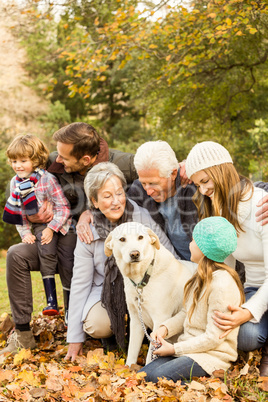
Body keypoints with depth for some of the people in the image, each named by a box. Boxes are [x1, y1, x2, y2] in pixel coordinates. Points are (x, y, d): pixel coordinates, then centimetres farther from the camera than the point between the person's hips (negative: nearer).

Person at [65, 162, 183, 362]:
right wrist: (75, 338, -7)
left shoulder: (143, 218, -17)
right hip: (106, 291, 0)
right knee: (96, 325, -31)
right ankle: (111, 333, 8)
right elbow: (80, 283, -7)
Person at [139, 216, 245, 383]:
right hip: (190, 347, 8)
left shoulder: (222, 285, -21)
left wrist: (175, 349, -15)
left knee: (159, 376, -28)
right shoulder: (202, 275, 10)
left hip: (214, 355, -8)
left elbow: (213, 337, -20)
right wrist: (165, 328, -1)